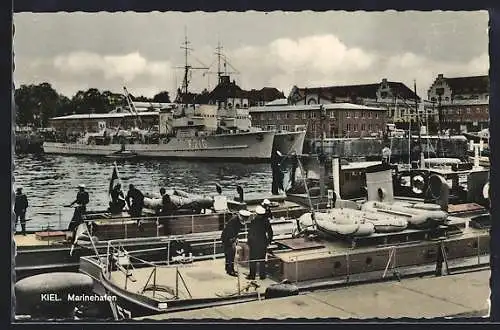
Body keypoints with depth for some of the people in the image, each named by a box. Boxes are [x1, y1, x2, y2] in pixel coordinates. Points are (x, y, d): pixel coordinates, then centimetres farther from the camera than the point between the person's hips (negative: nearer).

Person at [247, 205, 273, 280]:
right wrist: (268, 241, 13)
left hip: (254, 243, -3)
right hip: (263, 243, 3)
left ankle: (252, 275, 11)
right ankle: (262, 275, 15)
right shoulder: (266, 221, -6)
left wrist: (249, 243, 2)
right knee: (262, 260, 12)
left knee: (253, 260, 8)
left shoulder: (253, 222, -14)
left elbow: (250, 234, -9)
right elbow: (270, 232, 1)